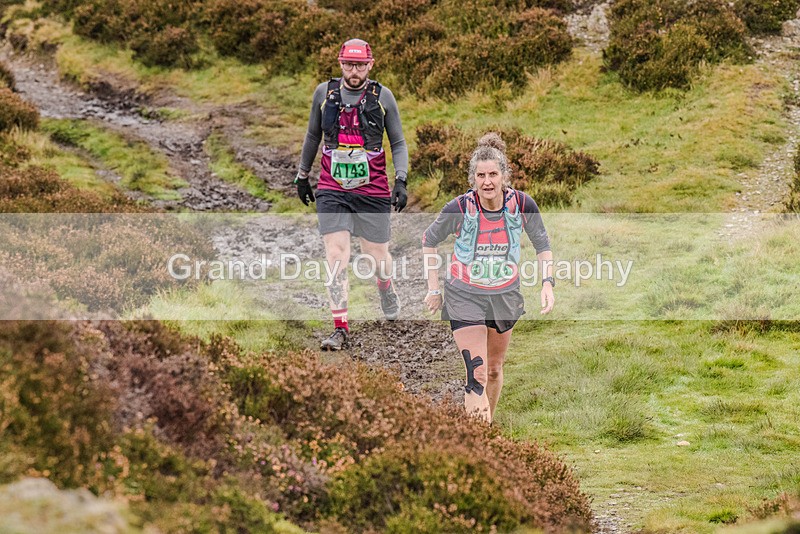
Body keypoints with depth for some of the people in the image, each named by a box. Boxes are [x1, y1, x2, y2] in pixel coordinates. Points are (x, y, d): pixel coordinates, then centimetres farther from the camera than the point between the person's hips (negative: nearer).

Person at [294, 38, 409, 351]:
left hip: (373, 191, 0)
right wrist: (302, 176, 21)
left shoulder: (382, 96, -1)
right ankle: (340, 328, -6)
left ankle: (386, 290, 45)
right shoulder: (324, 93, 3)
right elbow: (313, 136, 17)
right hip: (332, 190, 1)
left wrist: (401, 181, -7)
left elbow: (398, 143, 5)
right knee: (336, 257, -11)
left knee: (377, 256, 9)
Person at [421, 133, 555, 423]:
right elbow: (429, 240, -2)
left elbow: (542, 245, 2)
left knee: (494, 369, 17)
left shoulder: (522, 205, -16)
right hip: (465, 297, -3)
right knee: (476, 374, -15)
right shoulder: (460, 208, -21)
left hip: (505, 296, 3)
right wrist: (433, 289, -3)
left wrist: (547, 283, -11)